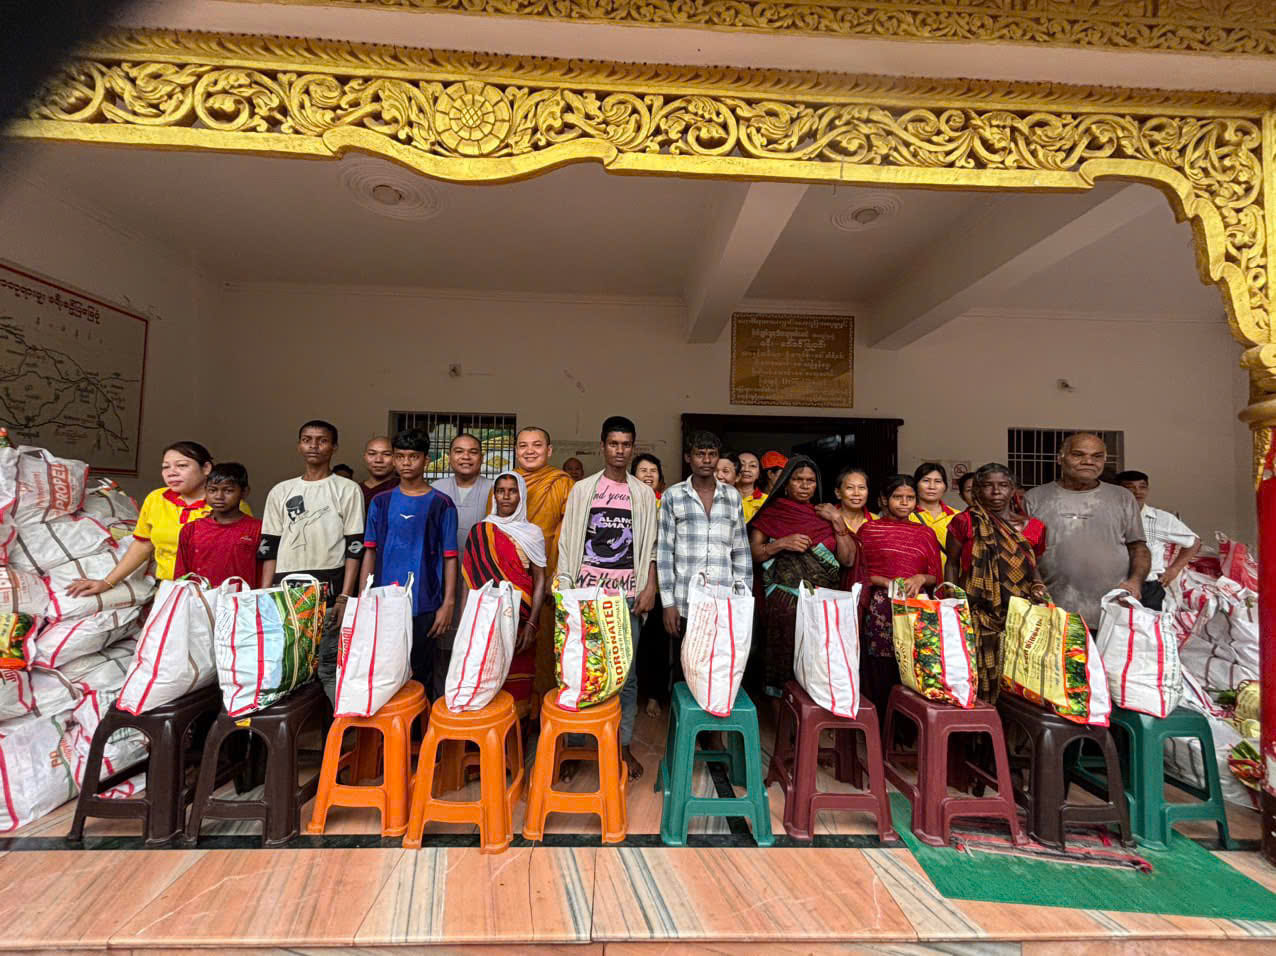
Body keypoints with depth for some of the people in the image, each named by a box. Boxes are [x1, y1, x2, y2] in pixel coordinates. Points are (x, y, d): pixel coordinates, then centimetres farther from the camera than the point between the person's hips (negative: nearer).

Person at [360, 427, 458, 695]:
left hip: (424, 605, -2)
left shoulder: (441, 505, -1)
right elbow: (369, 552, 9)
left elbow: (449, 558, -2)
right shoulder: (381, 502, 7)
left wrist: (448, 603, -7)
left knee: (420, 675, 8)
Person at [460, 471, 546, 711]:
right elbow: (468, 579, 6)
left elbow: (539, 582, 0)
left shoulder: (532, 533, 3)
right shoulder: (478, 532, 7)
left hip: (520, 622, -1)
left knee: (517, 685, 0)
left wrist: (531, 624, -10)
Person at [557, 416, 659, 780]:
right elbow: (568, 542, 5)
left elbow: (650, 547, 7)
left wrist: (650, 588, -3)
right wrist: (565, 587, -1)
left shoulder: (643, 494, 7)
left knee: (626, 673, 3)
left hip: (627, 593, 0)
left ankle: (623, 745, 17)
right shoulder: (582, 489, 6)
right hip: (586, 592, 0)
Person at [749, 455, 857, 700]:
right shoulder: (772, 512, 8)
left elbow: (848, 560, 9)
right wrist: (782, 544, -10)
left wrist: (838, 523, 0)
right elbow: (753, 553, 3)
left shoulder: (825, 515, 14)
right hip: (785, 599, -2)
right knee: (787, 659, -4)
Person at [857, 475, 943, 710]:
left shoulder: (926, 534, 12)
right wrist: (885, 582, -11)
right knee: (879, 675, -2)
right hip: (879, 610, -2)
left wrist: (921, 578, -8)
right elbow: (858, 573, 4)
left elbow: (936, 577, 13)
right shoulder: (869, 530, 6)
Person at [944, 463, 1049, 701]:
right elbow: (952, 563, 4)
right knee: (980, 676, -2)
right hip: (977, 615, -2)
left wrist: (1038, 587, -2)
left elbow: (1034, 566, 18)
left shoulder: (1032, 527, 8)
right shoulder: (965, 522, 0)